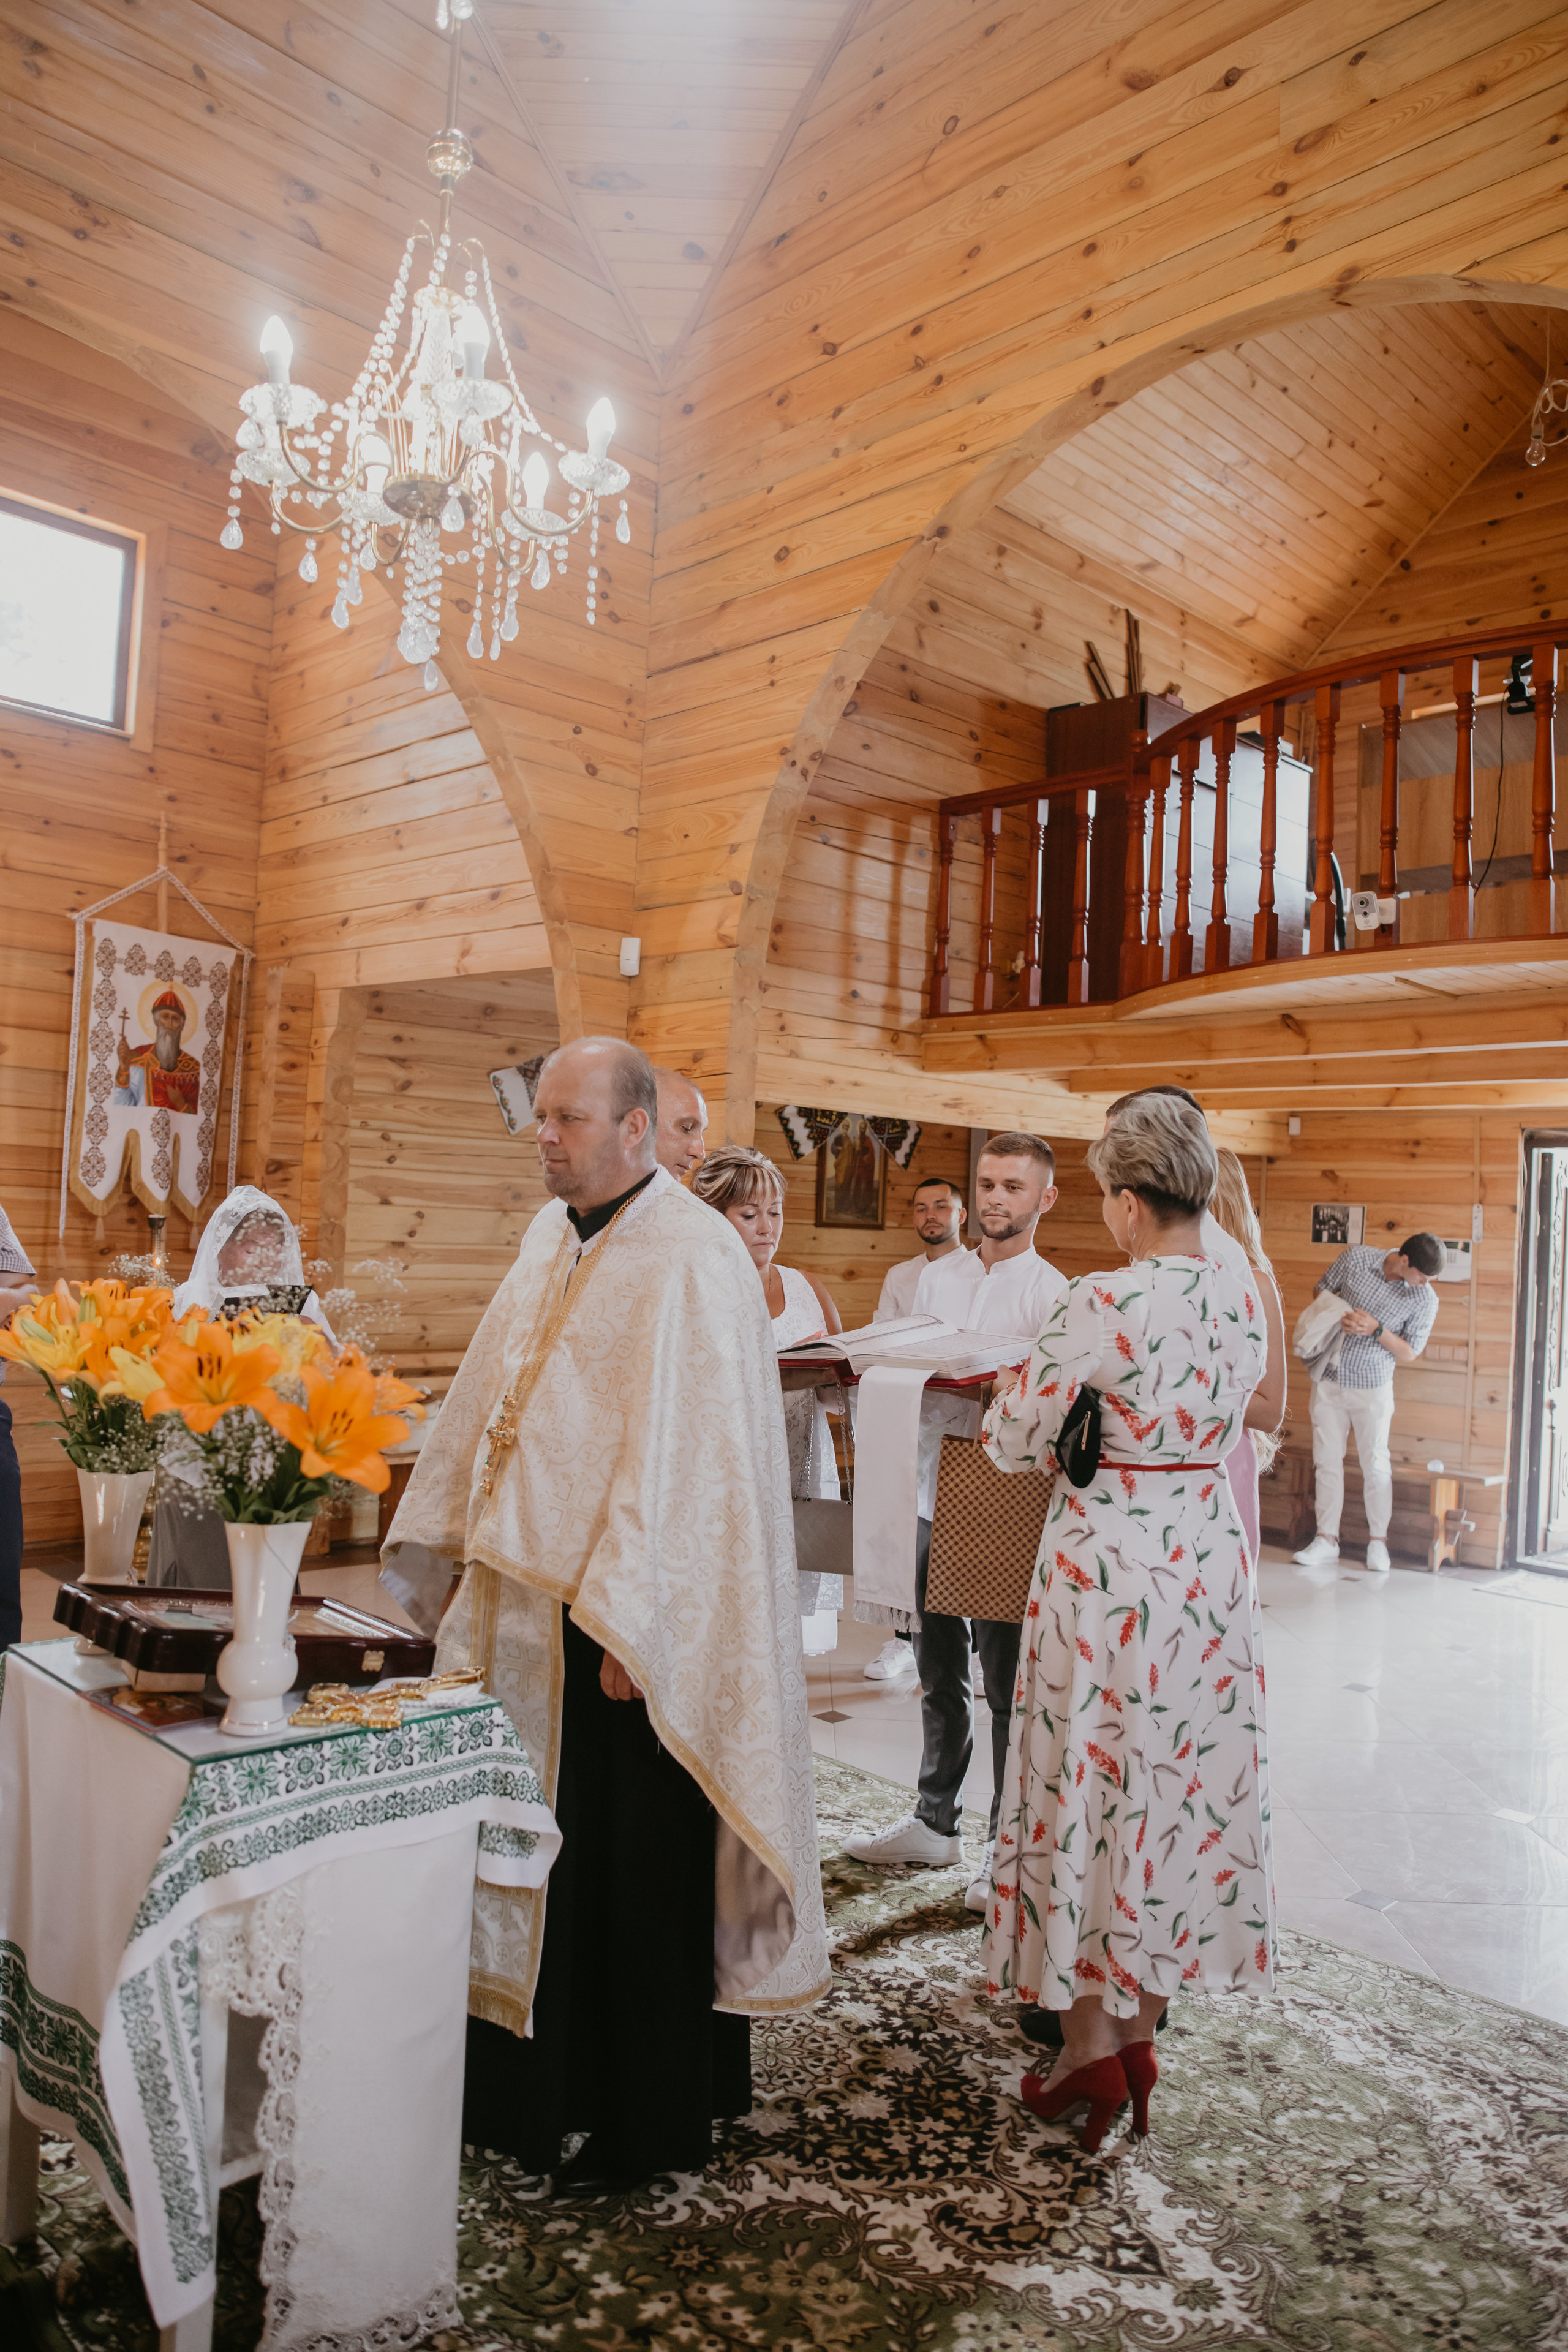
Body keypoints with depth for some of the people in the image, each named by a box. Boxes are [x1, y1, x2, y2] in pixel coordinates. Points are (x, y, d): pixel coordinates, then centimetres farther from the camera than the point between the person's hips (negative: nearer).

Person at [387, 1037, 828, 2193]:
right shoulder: (554, 1237, 9)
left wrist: (621, 1617, -21)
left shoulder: (692, 1258, -18)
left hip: (632, 1615, -8)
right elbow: (489, 1394, 17)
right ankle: (539, 2080, 37)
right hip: (534, 1590, 8)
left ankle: (645, 2121, 26)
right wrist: (452, 1527, 18)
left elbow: (681, 1450, -21)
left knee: (637, 1869, 6)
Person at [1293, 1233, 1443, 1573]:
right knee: (1326, 1459, 5)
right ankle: (1326, 1539, 12)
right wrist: (1338, 1316, -11)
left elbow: (1409, 1353, -5)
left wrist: (1377, 1329, -21)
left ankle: (1378, 1539, 19)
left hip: (1372, 1388, -2)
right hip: (1329, 1379, 2)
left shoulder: (1425, 1300, -10)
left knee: (1375, 1463, 3)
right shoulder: (1356, 1258, -8)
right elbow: (1320, 1289, 8)